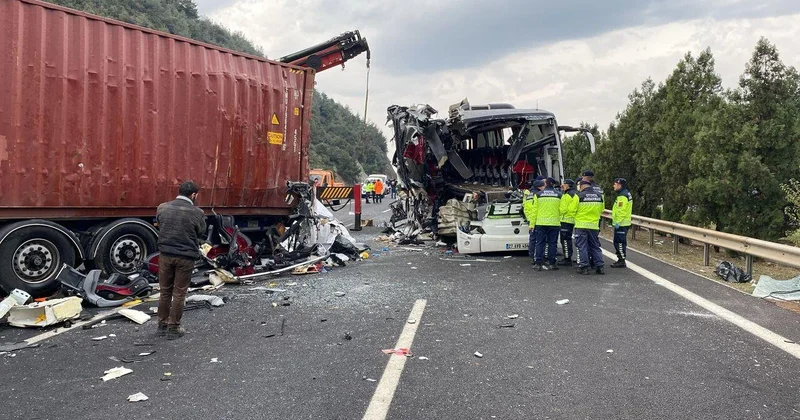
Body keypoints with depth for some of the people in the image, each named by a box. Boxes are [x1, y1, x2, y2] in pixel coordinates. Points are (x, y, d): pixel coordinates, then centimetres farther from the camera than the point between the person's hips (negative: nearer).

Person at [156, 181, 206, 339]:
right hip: (185, 257, -3)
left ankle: (162, 325, 26)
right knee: (179, 293, 7)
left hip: (165, 254, 4)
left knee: (165, 291, 16)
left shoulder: (162, 208, -1)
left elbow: (159, 226, 10)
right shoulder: (197, 213, -11)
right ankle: (173, 328, 13)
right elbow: (200, 233, 1)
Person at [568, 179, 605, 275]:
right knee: (595, 246, 14)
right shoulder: (599, 196, 3)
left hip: (581, 225, -4)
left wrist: (575, 217, 13)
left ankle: (584, 267, 2)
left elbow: (572, 210, -7)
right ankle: (600, 266, 13)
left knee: (582, 246, 3)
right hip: (594, 225, 4)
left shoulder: (579, 196, -12)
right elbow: (601, 210, 13)